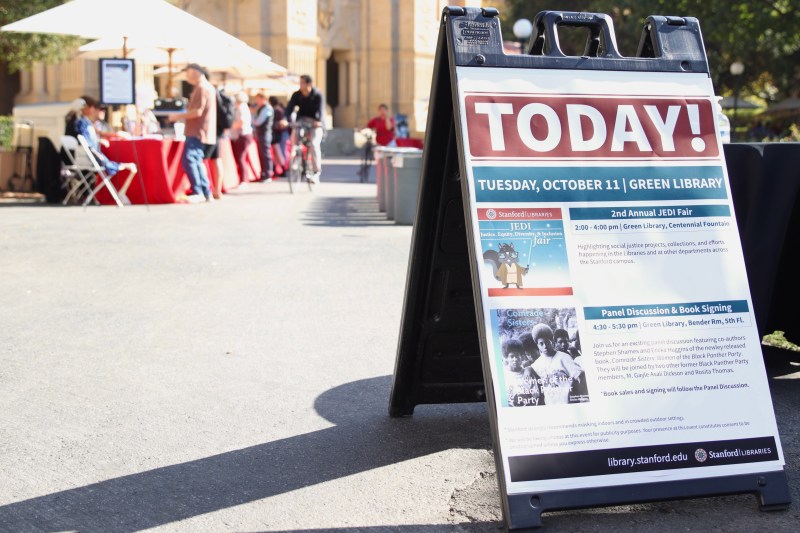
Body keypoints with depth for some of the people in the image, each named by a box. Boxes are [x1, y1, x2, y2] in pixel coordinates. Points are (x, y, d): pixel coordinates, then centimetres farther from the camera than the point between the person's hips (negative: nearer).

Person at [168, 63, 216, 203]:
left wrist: (178, 116, -10)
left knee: (188, 160, -16)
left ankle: (198, 192, -19)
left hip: (197, 133, -11)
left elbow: (198, 112, -20)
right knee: (196, 162, 14)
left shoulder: (201, 88, -13)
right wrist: (183, 117, 20)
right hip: (201, 132, 11)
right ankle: (206, 193, 14)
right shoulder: (208, 87, 20)